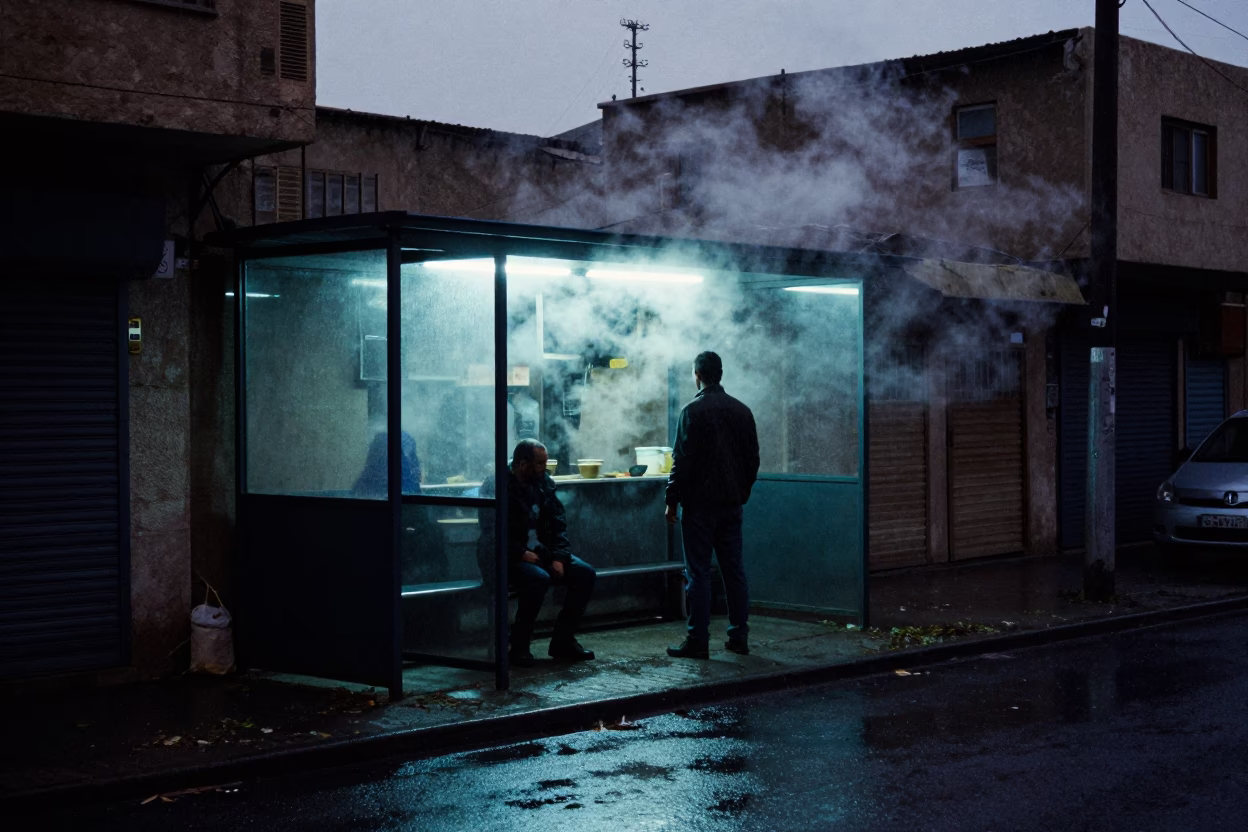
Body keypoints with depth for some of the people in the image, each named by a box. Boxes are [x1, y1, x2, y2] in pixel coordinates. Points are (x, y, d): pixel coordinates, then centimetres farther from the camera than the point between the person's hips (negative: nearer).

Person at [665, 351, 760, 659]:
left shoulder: (693, 411, -10)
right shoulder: (742, 411, 8)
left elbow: (682, 460, -13)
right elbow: (752, 458, 13)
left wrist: (672, 500, -7)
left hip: (700, 504, -6)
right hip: (731, 504, 6)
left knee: (698, 573, -3)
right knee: (734, 570, 10)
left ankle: (697, 642, -2)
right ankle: (739, 637, 12)